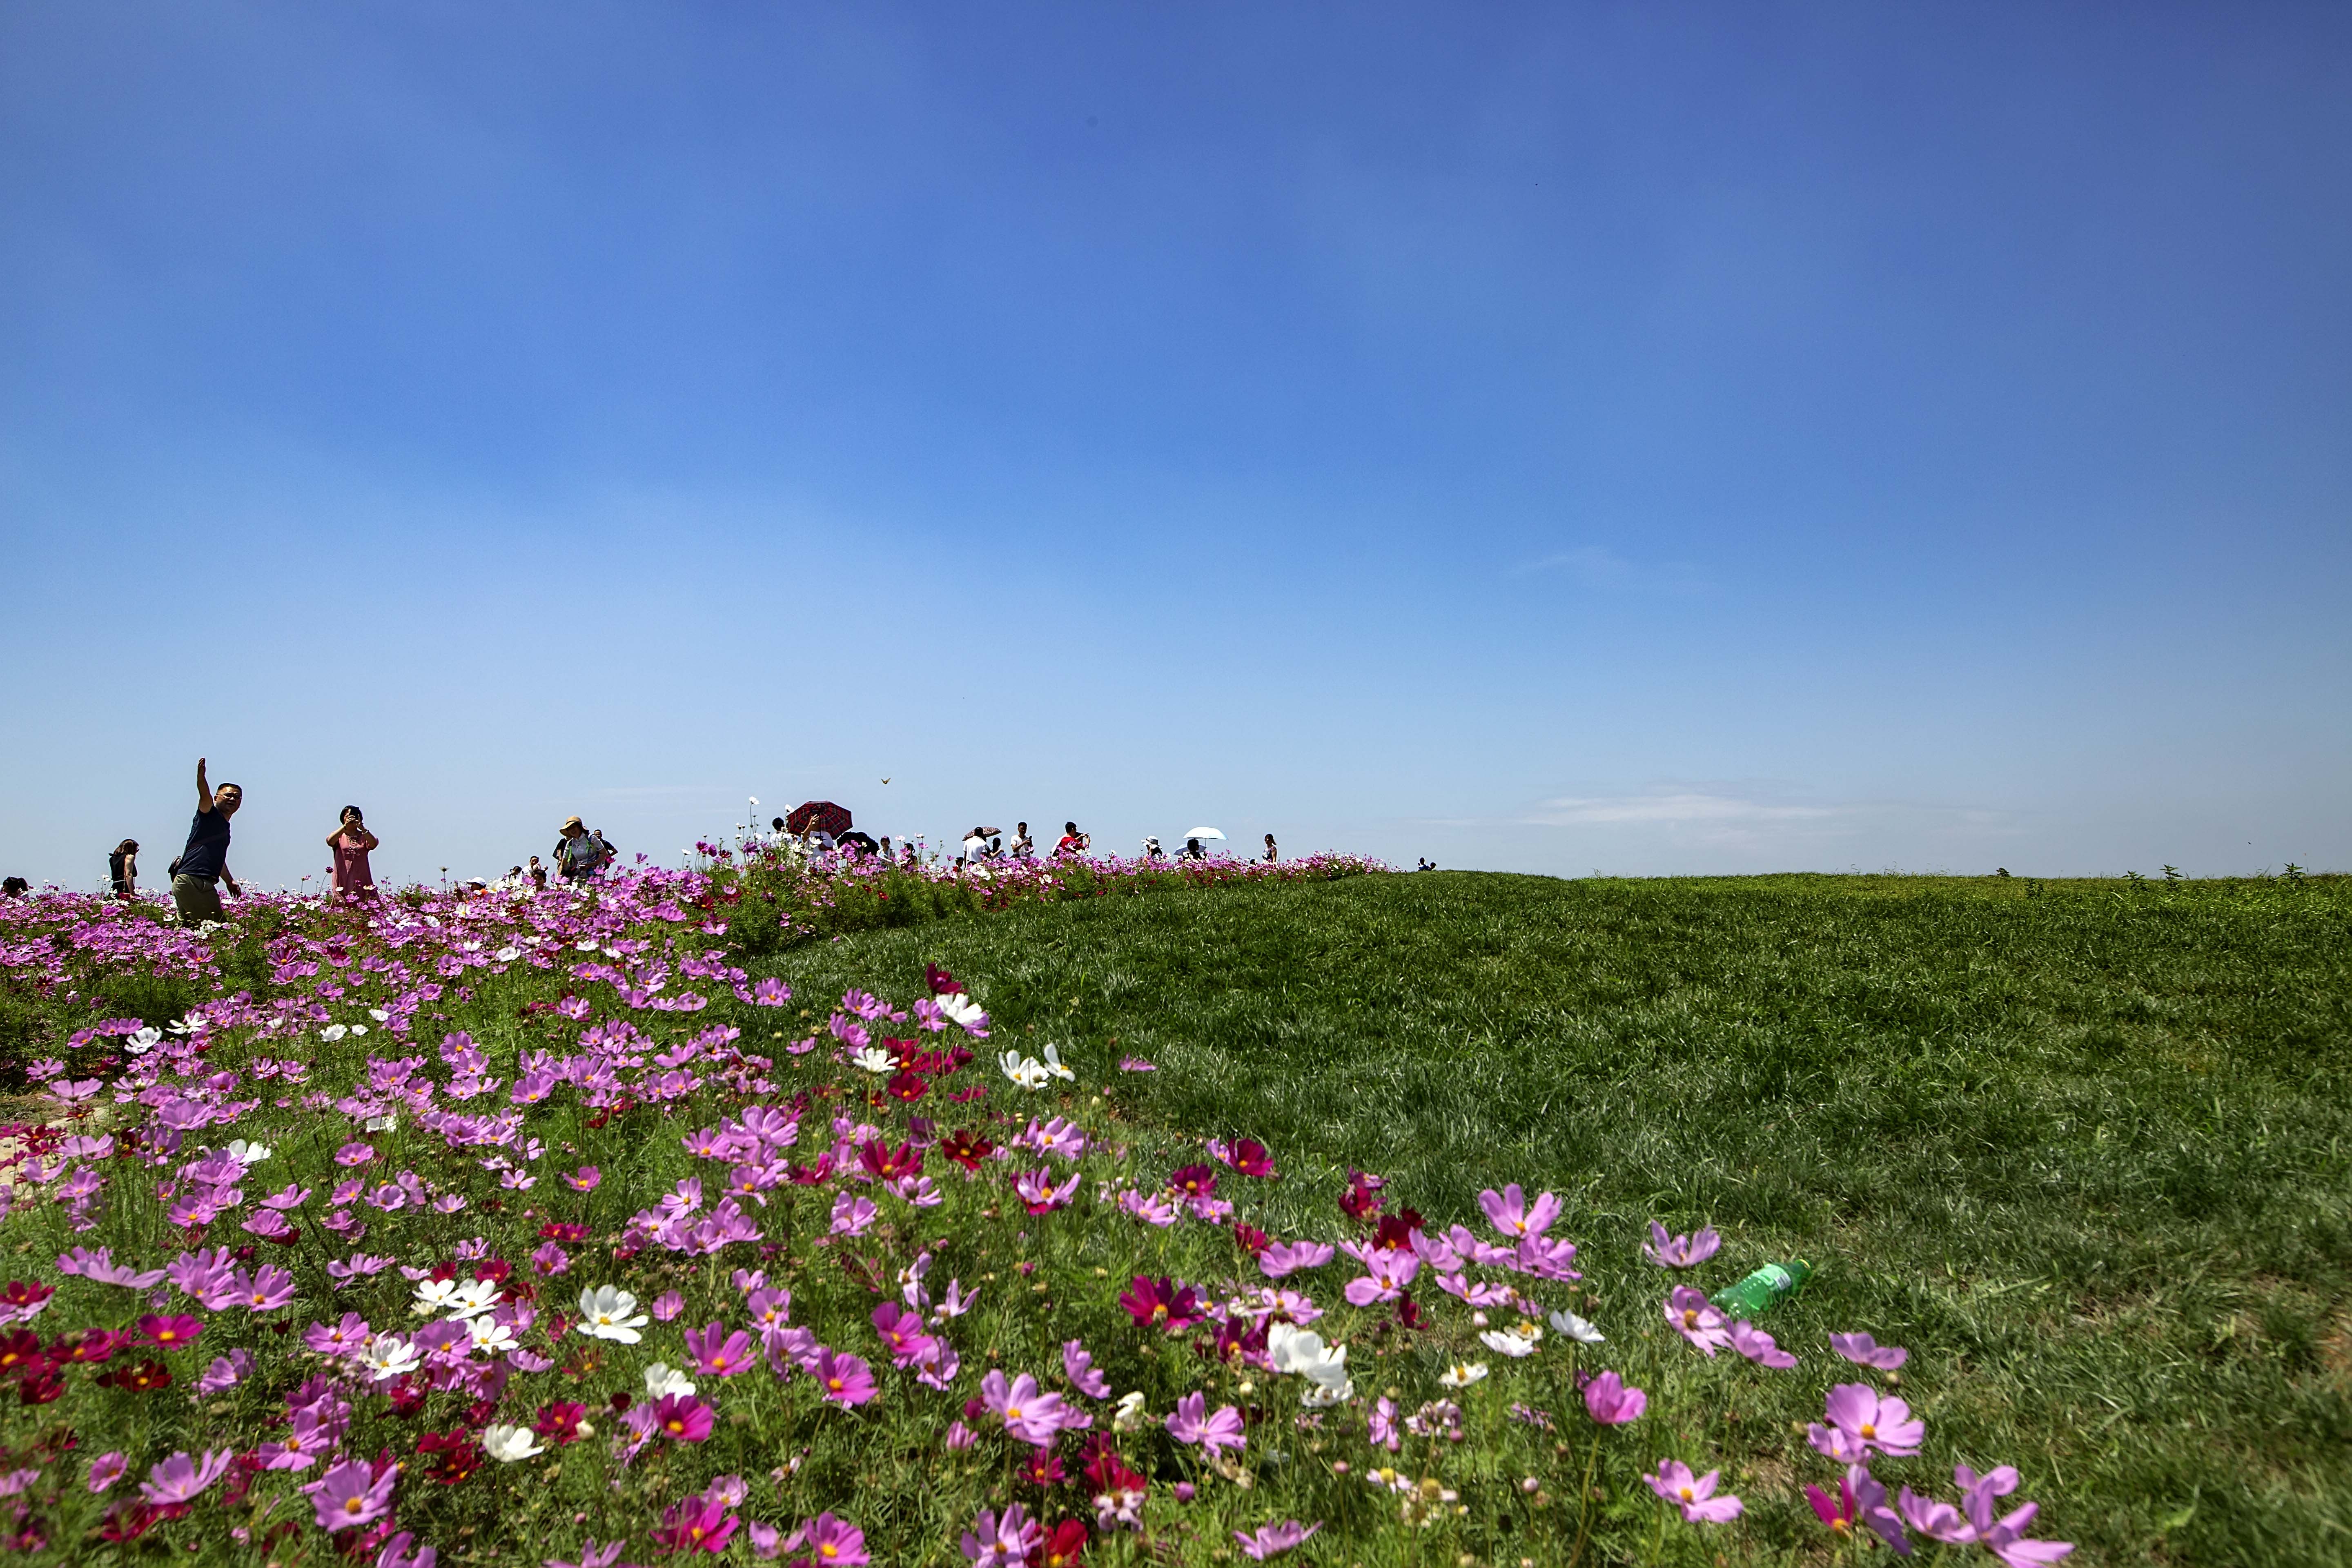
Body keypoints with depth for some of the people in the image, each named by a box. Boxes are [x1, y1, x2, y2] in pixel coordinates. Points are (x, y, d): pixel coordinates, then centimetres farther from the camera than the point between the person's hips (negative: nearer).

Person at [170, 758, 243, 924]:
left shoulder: (225, 828, 26)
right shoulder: (209, 814, 3)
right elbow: (205, 796, -20)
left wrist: (230, 881, 41)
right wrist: (201, 776, -39)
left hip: (206, 885, 9)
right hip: (190, 880, -9)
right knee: (212, 927, -15)